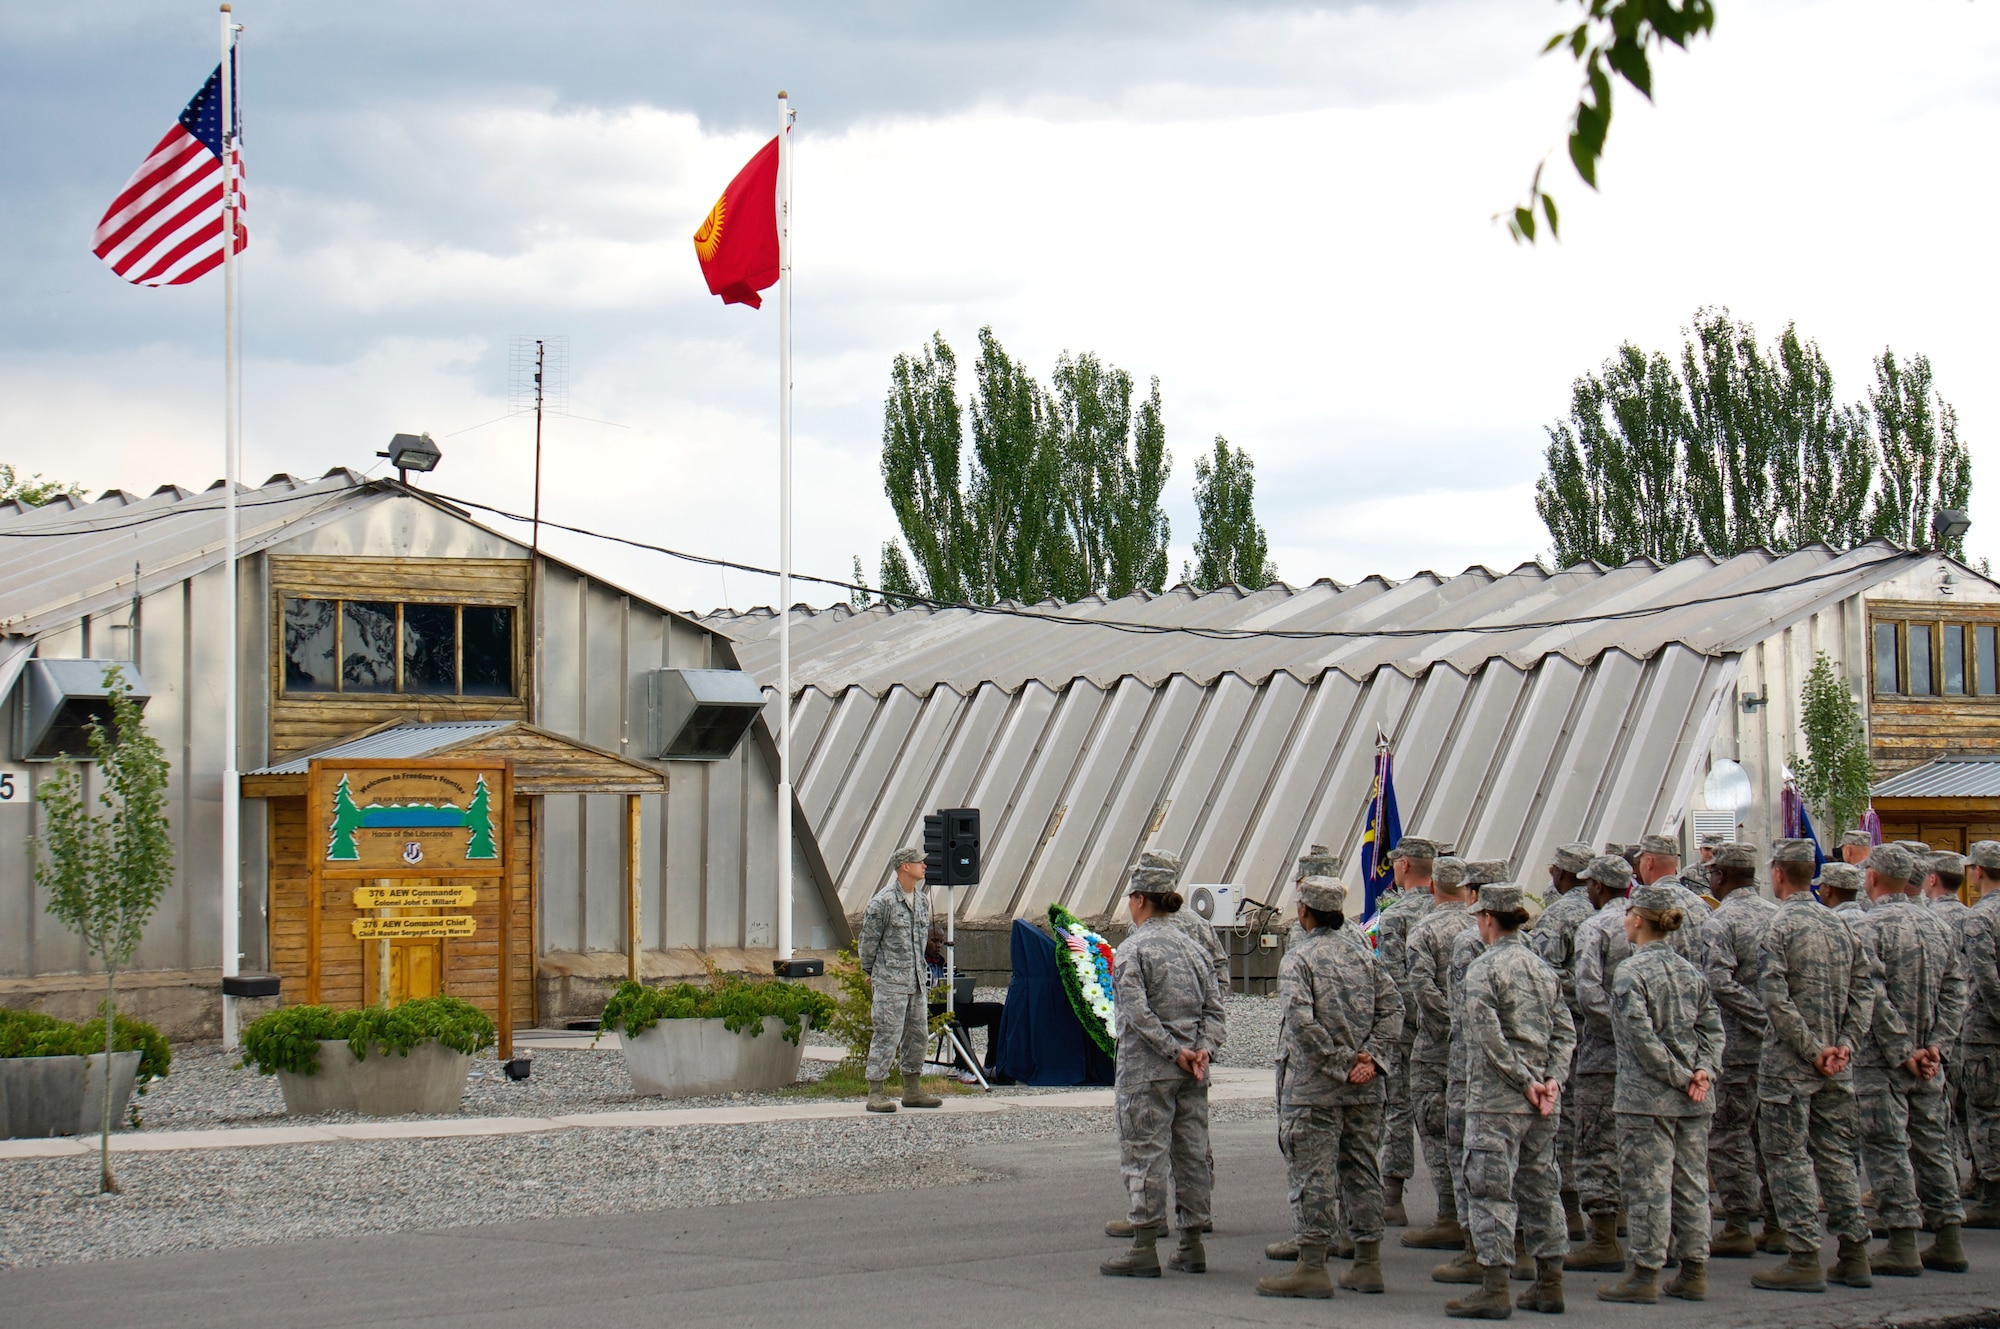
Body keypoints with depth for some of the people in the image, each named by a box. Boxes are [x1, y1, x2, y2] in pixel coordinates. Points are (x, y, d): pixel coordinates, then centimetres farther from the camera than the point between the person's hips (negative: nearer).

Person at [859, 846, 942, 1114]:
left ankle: (912, 1091, 20)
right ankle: (875, 1094, -5)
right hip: (890, 981, -8)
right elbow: (869, 939, -5)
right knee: (887, 1036, -8)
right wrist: (869, 971, 4)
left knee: (918, 1035, 11)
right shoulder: (883, 901, -12)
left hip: (916, 981, 8)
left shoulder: (922, 900, 12)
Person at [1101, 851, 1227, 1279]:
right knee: (1191, 1152, 9)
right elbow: (1214, 1007, 6)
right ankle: (1191, 1245, 13)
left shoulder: (1130, 950, -8)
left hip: (1146, 1071, -6)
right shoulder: (1190, 947, 12)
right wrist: (1203, 1049, -5)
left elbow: (1138, 1012, -19)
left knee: (1145, 1153, -4)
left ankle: (1145, 1247, -5)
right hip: (1191, 1072, 6)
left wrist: (1173, 1051, -15)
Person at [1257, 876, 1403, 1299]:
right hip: (1364, 1088, 6)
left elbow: (1300, 1021, -20)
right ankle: (1367, 1263, 15)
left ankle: (1311, 1266, -5)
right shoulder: (1365, 956, 10)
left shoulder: (1298, 960, -8)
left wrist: (1338, 1062, -14)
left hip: (1314, 1086, -6)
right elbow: (1392, 1008, 3)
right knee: (1362, 1170, 11)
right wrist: (1369, 1057, -4)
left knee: (1312, 1173, -4)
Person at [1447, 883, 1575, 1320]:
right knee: (1540, 1187, 12)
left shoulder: (1483, 969, -9)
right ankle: (1549, 1283, 16)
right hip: (1542, 1104, 7)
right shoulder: (1543, 968, 12)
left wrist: (1527, 1082, -13)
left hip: (1496, 1101, -7)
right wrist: (1551, 1079, 1)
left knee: (1491, 1189, -5)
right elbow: (1566, 1031, 8)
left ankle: (1494, 1286, -9)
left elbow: (1489, 1038, -17)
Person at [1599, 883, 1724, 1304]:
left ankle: (1646, 1273, 0)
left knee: (1649, 1186, -3)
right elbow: (1712, 1029, 6)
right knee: (1691, 1184, 10)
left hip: (1647, 1098, -7)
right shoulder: (1690, 971, 11)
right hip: (1693, 1103, 7)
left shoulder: (1631, 973, -10)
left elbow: (1642, 1037, -18)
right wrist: (1703, 1072, -4)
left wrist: (1682, 1077, -13)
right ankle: (1694, 1272, 14)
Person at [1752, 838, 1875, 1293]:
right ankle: (1854, 1254, 15)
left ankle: (1805, 1259, -4)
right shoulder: (1839, 926, 9)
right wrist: (1845, 1043, 1)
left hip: (1789, 1066, -6)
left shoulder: (1781, 926, -11)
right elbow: (1863, 991, 7)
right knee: (1836, 1153, 13)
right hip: (1836, 1068, 6)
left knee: (1789, 1157, -2)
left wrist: (1811, 1049, -14)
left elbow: (1776, 999, -19)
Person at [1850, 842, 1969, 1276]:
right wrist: (1935, 1045, 0)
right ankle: (1949, 1242, 15)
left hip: (1881, 1060, -6)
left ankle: (1903, 1246, -5)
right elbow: (1955, 991, 6)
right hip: (1927, 1062, 6)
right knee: (1933, 1143, 12)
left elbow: (1874, 995, -19)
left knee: (1887, 1147, -3)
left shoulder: (1867, 927, -12)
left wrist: (1902, 1052, -14)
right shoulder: (1938, 927, 9)